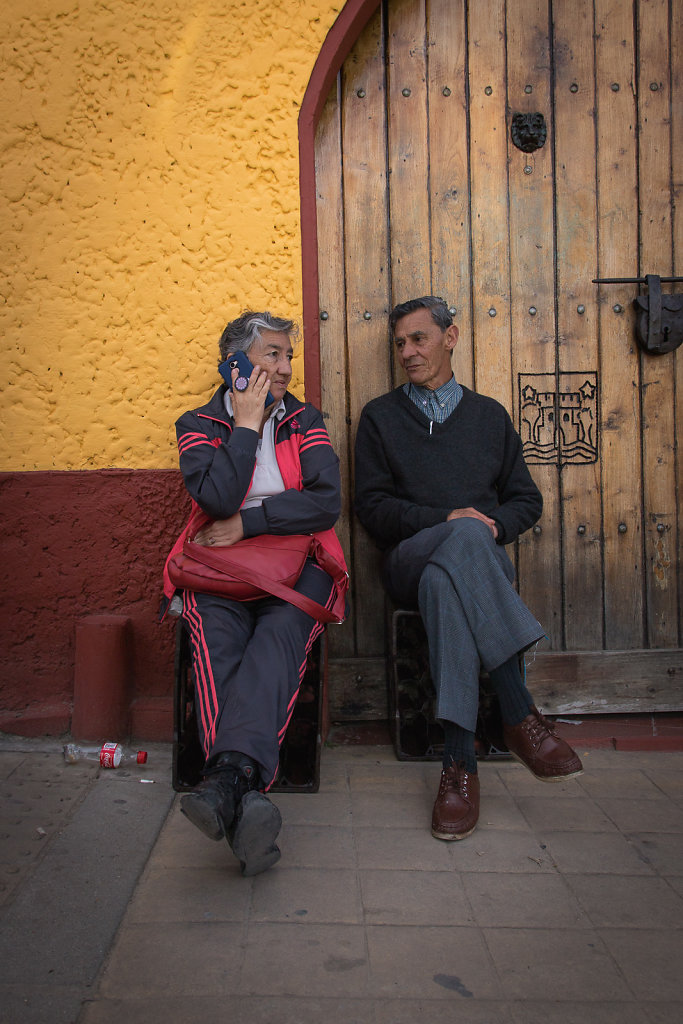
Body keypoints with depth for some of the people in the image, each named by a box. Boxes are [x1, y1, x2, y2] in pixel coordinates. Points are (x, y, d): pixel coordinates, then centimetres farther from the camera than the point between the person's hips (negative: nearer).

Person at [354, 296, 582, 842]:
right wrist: (446, 520, -10)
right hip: (410, 560, -1)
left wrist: (494, 525, -5)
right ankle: (520, 713, -40)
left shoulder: (489, 414, 22)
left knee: (442, 582, -39)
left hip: (483, 560, 1)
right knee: (465, 538, -38)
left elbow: (526, 500, 19)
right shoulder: (380, 416, 16)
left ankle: (460, 757, -39)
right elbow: (372, 505, 5)